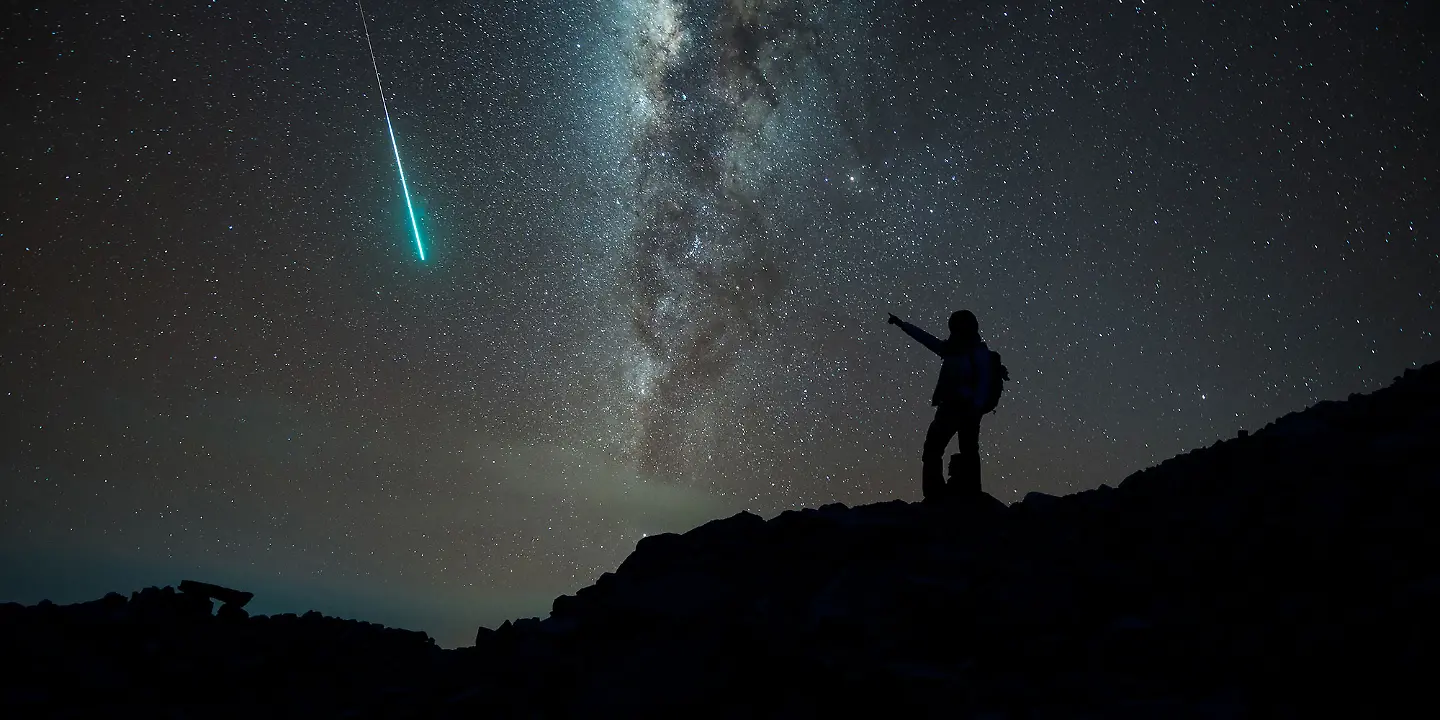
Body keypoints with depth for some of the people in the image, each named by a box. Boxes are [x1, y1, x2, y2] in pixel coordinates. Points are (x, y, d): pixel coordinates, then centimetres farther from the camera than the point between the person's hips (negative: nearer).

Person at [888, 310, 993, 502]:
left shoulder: (979, 353, -3)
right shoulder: (952, 349, 16)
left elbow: (984, 382, -11)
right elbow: (926, 338, 21)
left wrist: (976, 407, -22)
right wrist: (901, 324, 22)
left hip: (968, 409, -7)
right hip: (950, 407, 7)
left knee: (968, 452, -7)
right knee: (932, 450, 0)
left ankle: (970, 496, -7)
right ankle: (934, 495, 0)